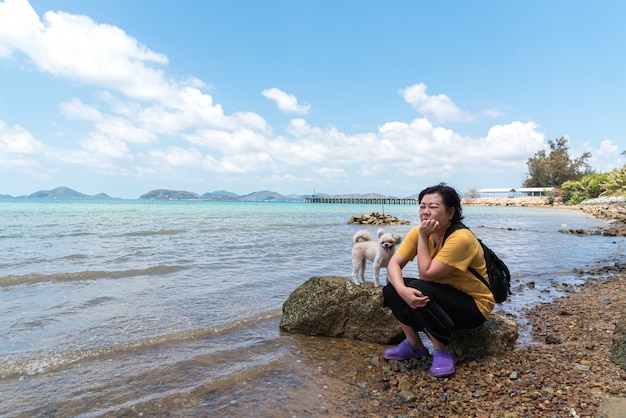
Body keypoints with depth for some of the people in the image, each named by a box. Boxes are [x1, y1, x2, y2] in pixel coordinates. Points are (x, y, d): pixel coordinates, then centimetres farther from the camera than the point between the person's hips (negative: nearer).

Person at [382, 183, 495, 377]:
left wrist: (423, 237, -25)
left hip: (474, 305, -6)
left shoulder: (461, 238, -28)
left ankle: (442, 352, -13)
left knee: (419, 289, -31)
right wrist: (402, 290, -34)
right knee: (392, 286, -13)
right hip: (443, 296, 7)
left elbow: (426, 274, -29)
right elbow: (394, 263, -15)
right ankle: (414, 344, 3)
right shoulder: (419, 231, -8)